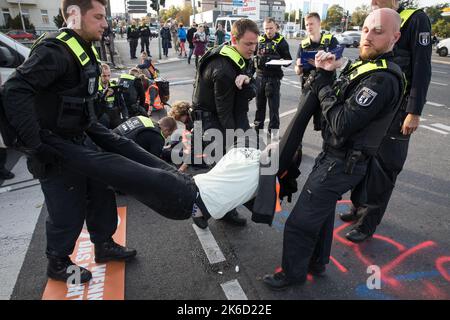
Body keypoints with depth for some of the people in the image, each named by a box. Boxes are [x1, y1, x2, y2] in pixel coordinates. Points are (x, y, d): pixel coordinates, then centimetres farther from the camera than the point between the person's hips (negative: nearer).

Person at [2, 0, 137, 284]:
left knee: (102, 192, 17)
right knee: (69, 210, 4)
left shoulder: (85, 49, 9)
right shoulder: (56, 50, -21)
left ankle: (104, 245, 37)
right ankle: (58, 263, 29)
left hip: (80, 139, 9)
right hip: (55, 147, -9)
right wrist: (36, 145, -30)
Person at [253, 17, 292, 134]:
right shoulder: (260, 39, 9)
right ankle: (258, 127, 29)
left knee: (273, 106, -1)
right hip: (260, 76, 4)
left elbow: (288, 60, -2)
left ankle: (273, 130, 9)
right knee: (259, 104, 15)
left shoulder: (281, 41, -2)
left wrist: (279, 61, -21)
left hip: (273, 77, -4)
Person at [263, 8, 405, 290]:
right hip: (335, 156, 10)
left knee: (300, 222, 0)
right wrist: (323, 75, -11)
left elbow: (342, 124, -27)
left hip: (341, 164, -10)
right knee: (322, 210, 24)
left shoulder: (383, 80, -23)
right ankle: (316, 263, 45)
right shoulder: (365, 66, 8)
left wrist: (323, 82, -17)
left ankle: (293, 274, 23)